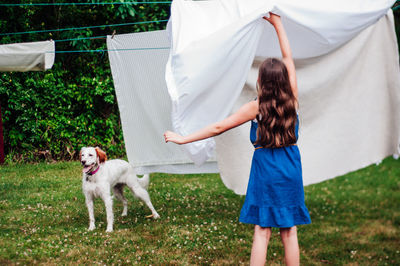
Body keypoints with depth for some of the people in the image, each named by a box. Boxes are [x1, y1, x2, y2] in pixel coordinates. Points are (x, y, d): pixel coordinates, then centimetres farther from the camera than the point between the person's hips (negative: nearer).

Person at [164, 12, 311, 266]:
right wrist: (278, 24, 18)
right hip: (291, 170, 3)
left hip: (265, 168, -2)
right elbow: (289, 58, 9)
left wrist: (184, 139, 0)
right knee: (289, 231, 7)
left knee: (262, 231, 0)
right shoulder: (292, 100, -2)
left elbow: (219, 127, -7)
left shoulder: (256, 107, -8)